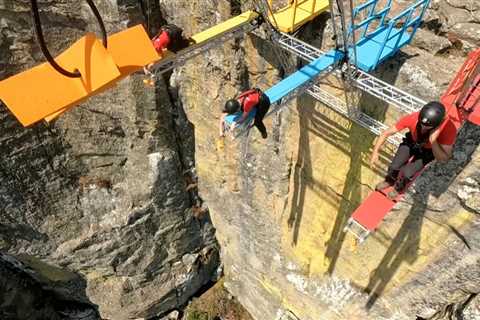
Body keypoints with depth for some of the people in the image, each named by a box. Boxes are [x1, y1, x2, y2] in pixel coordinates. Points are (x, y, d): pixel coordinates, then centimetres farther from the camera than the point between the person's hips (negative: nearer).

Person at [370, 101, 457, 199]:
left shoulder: (449, 129, -41)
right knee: (394, 166, -9)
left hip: (429, 150, -1)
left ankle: (398, 188, 24)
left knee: (407, 173, -12)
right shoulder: (413, 118, -37)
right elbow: (387, 133, -23)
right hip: (412, 142, 2)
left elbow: (443, 159, -35)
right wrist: (375, 151, -28)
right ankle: (389, 181, 28)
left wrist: (433, 141, -50)